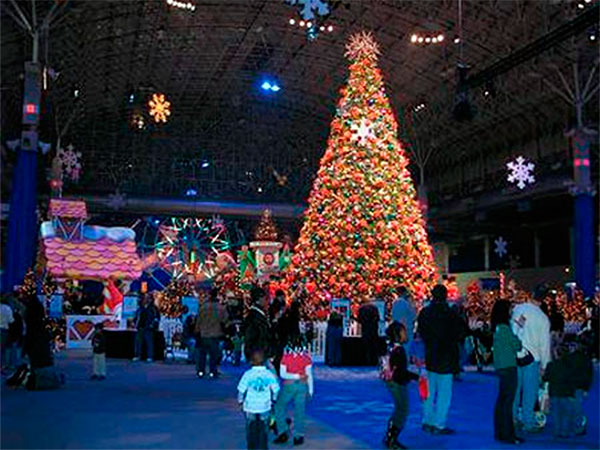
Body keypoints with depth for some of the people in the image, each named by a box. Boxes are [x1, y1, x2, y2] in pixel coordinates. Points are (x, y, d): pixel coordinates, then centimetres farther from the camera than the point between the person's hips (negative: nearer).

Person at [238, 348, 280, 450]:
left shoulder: (248, 374, -12)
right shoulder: (269, 374, -7)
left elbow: (241, 390, -8)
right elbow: (275, 390, 0)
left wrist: (240, 401, 9)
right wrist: (272, 401, 16)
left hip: (250, 408, -1)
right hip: (265, 407, 1)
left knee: (251, 431, 13)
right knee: (263, 432, 12)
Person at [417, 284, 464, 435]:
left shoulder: (424, 312, 0)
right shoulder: (450, 313, -16)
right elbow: (459, 333, -10)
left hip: (429, 357, 5)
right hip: (445, 358, -5)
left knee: (429, 392, 16)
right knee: (444, 393, 4)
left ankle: (427, 422, 23)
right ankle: (438, 425, 5)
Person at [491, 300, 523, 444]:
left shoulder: (496, 328, 11)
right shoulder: (504, 328, -16)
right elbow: (517, 346, -11)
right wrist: (516, 336, 9)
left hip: (500, 367, 9)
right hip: (508, 367, -9)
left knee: (501, 400, 14)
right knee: (507, 401, -5)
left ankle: (499, 432, 20)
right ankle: (507, 434, -1)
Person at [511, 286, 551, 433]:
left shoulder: (517, 308, -1)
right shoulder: (543, 318, -10)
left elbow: (510, 327, 6)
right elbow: (544, 343, -6)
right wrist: (544, 364, 3)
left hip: (514, 354, 4)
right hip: (531, 357, -4)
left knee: (515, 387, 15)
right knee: (529, 391, 5)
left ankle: (512, 418, 23)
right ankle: (529, 423, 11)